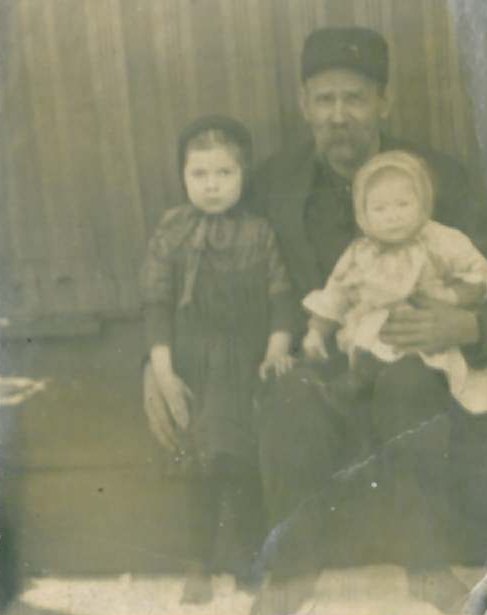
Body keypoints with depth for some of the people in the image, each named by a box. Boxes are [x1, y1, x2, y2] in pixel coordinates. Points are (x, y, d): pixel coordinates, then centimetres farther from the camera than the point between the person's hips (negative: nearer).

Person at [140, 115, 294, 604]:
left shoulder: (258, 233, 1)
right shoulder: (172, 234, -2)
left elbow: (279, 293, 3)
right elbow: (157, 302, -3)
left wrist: (278, 344, -10)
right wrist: (163, 370, -7)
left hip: (248, 362, 1)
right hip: (196, 366, -1)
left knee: (244, 463, 1)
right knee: (208, 466, 2)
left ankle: (241, 554, 24)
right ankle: (203, 560, 21)